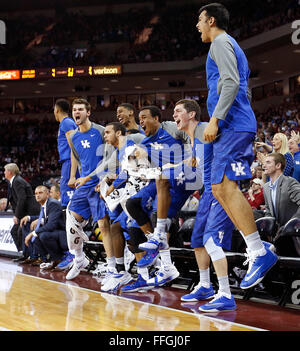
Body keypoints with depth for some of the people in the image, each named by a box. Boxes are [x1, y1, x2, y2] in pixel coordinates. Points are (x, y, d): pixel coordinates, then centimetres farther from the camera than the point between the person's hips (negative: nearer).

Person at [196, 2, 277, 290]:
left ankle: (260, 253, -19)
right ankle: (258, 248, 4)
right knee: (219, 189, 8)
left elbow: (231, 83, -18)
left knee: (227, 186, -17)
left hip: (232, 125, -10)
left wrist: (215, 119, -23)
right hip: (234, 126, 10)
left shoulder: (221, 43, -3)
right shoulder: (231, 46, 27)